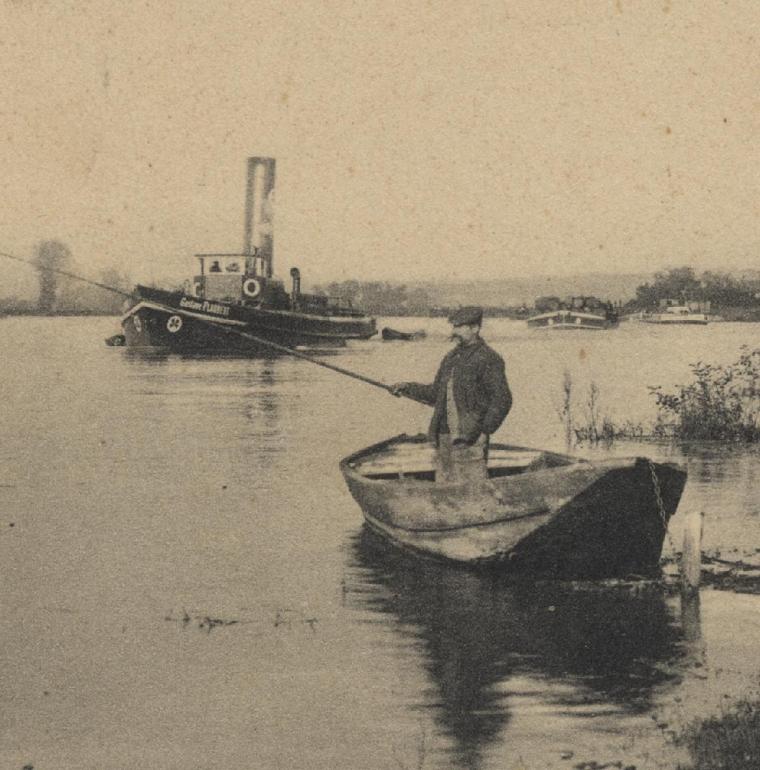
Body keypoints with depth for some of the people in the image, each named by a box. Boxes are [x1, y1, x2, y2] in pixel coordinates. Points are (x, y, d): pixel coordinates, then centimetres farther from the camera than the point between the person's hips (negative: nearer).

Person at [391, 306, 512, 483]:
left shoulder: (488, 359, -7)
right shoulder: (451, 358, 17)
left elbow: (502, 401, -11)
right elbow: (435, 394, 25)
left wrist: (483, 430, -15)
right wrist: (407, 388, 15)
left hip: (470, 439, -8)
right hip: (445, 438, 8)